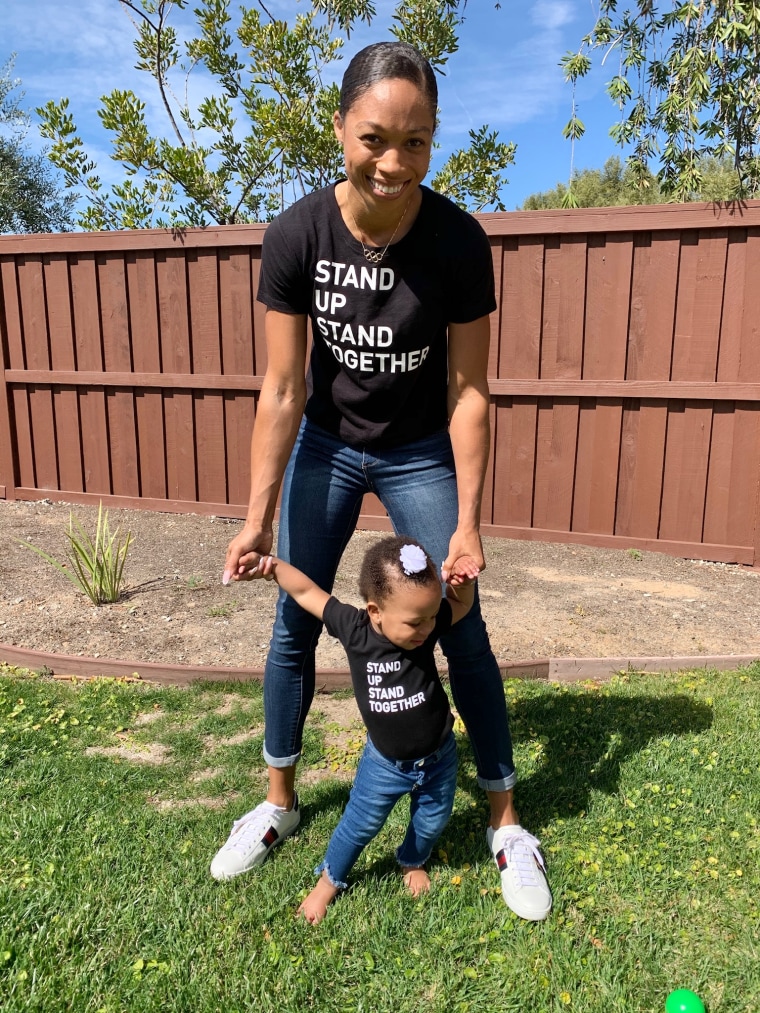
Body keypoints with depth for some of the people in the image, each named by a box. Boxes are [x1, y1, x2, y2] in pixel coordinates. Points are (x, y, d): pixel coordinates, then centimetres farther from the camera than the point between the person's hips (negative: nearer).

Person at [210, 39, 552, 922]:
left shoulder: (457, 241, -21)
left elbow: (468, 391, -15)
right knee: (295, 625, 8)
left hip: (420, 454, -1)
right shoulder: (296, 235, -19)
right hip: (326, 447, 2)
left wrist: (467, 521, -16)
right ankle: (278, 801, 31)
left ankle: (505, 823, 23)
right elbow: (282, 391, -15)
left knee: (463, 633, 2)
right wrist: (258, 517, -16)